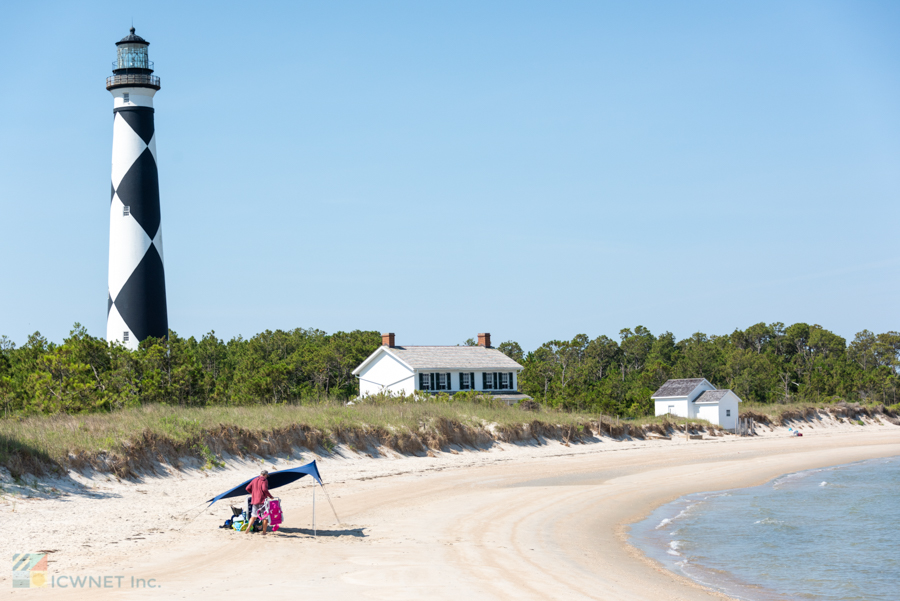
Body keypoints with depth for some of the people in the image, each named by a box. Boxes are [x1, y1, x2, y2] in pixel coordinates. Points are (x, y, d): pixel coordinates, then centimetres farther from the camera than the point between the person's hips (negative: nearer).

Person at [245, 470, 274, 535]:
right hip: (262, 500, -5)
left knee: (254, 516, 13)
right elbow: (264, 489, -20)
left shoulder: (254, 480, 13)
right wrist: (270, 496, -9)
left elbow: (248, 488, 8)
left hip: (254, 500, 6)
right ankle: (264, 532, 1)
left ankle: (249, 527, -10)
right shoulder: (264, 480, -5)